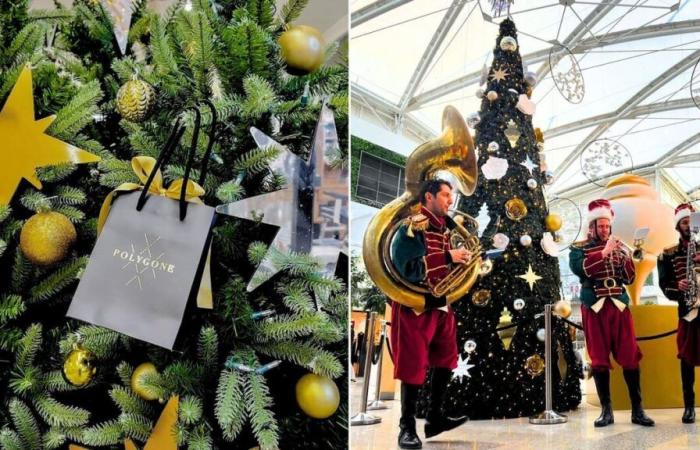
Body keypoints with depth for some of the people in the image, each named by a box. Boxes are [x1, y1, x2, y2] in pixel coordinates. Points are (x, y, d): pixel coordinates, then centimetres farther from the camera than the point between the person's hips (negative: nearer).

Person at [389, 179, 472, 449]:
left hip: (441, 304, 8)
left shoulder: (445, 227, 12)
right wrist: (448, 257, -23)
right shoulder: (411, 228, -14)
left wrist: (462, 259, -2)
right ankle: (407, 427, 10)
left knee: (445, 361, 13)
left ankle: (434, 418, 27)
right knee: (414, 367, -2)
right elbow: (406, 268, -24)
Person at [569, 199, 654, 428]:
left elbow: (629, 279, 10)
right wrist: (604, 252, -18)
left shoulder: (618, 247, 14)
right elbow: (579, 269, -16)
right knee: (599, 360, 0)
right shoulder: (579, 248, 4)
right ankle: (606, 411, 7)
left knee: (630, 357, 0)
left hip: (619, 306, 3)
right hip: (594, 308, -2)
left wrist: (626, 258, -7)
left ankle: (637, 410, 8)